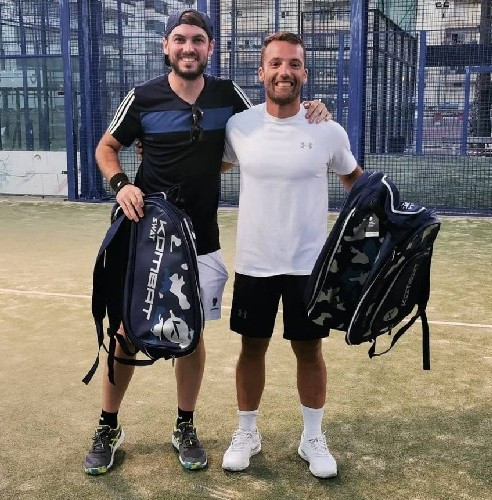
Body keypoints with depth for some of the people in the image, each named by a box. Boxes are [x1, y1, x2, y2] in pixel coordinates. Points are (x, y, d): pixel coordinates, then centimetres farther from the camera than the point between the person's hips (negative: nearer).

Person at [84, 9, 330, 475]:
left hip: (202, 241, 2)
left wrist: (307, 113, -6)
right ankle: (108, 429, 23)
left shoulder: (228, 95, 0)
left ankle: (185, 428, 28)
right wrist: (120, 184, -13)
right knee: (128, 332, 4)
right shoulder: (143, 97, -4)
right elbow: (106, 147, 7)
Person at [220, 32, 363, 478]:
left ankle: (313, 438, 28)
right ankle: (247, 433, 30)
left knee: (309, 350, 9)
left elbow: (354, 178, 12)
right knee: (252, 347, 11)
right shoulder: (238, 126, -5)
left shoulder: (329, 131, -7)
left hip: (309, 264, -1)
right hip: (254, 264, 1)